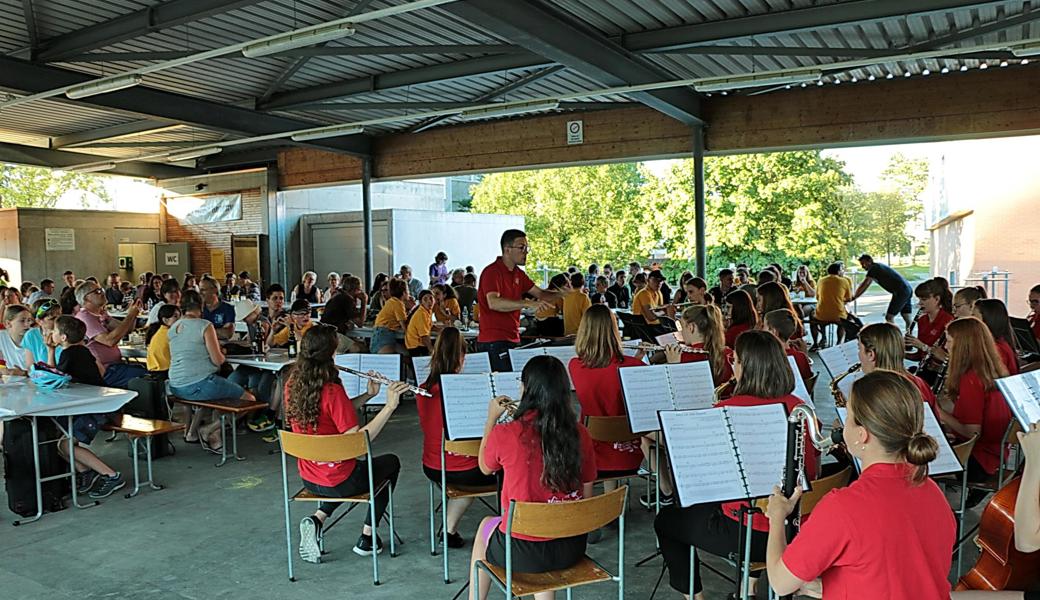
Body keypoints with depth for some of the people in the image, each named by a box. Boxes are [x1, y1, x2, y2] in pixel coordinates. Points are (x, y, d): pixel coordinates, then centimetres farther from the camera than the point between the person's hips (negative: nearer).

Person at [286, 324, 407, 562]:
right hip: (339, 481, -6)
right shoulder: (332, 390, -26)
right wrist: (389, 406, -27)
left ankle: (317, 519, 14)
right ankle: (367, 538, 22)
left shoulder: (292, 385, -3)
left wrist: (368, 395, 0)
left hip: (308, 478, 7)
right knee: (391, 462, 21)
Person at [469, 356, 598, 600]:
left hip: (523, 553, -2)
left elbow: (485, 467, 6)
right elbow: (587, 493, 3)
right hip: (572, 549, 3)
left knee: (486, 526, 30)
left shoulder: (504, 434, -17)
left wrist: (491, 418, 15)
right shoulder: (579, 433, -8)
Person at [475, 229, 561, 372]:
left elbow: (540, 294, 17)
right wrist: (527, 304, -33)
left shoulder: (518, 274, 16)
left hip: (513, 340, 8)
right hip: (494, 342, -8)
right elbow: (493, 303, -27)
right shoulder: (492, 272, -12)